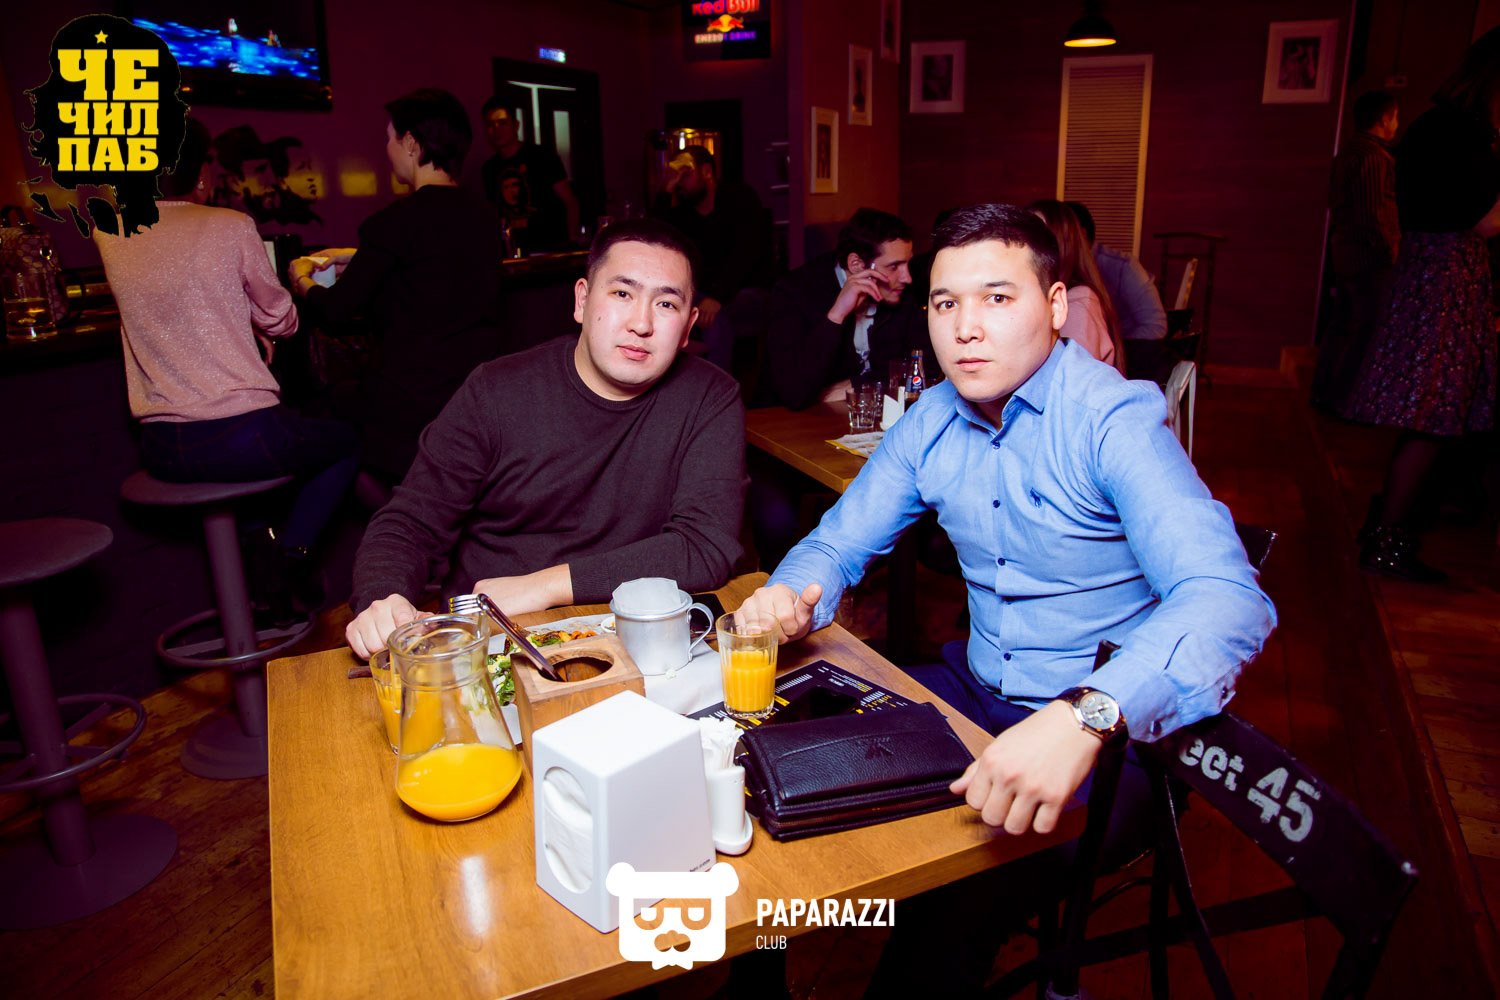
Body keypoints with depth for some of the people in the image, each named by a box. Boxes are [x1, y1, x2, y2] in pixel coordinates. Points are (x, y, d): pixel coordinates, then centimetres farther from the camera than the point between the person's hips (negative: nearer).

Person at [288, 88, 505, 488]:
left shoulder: (399, 219, -13)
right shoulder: (484, 216, 8)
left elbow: (337, 310, -4)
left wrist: (303, 281, 18)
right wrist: (362, 259, 36)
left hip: (414, 405, -7)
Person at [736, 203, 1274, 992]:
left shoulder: (1114, 420, -20)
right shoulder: (931, 422, 0)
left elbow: (1228, 600, -32)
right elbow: (839, 543, 8)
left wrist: (1085, 718, -50)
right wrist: (789, 596, -17)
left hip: (1111, 736, -5)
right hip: (976, 690, 6)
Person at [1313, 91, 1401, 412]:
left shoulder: (1347, 152, 15)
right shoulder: (1374, 156, -14)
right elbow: (1373, 213, -19)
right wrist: (1389, 250, -12)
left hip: (1343, 250, 10)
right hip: (1369, 256, -10)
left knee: (1343, 322, 15)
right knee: (1365, 328, -5)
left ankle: (1323, 391, 19)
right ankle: (1341, 398, -3)